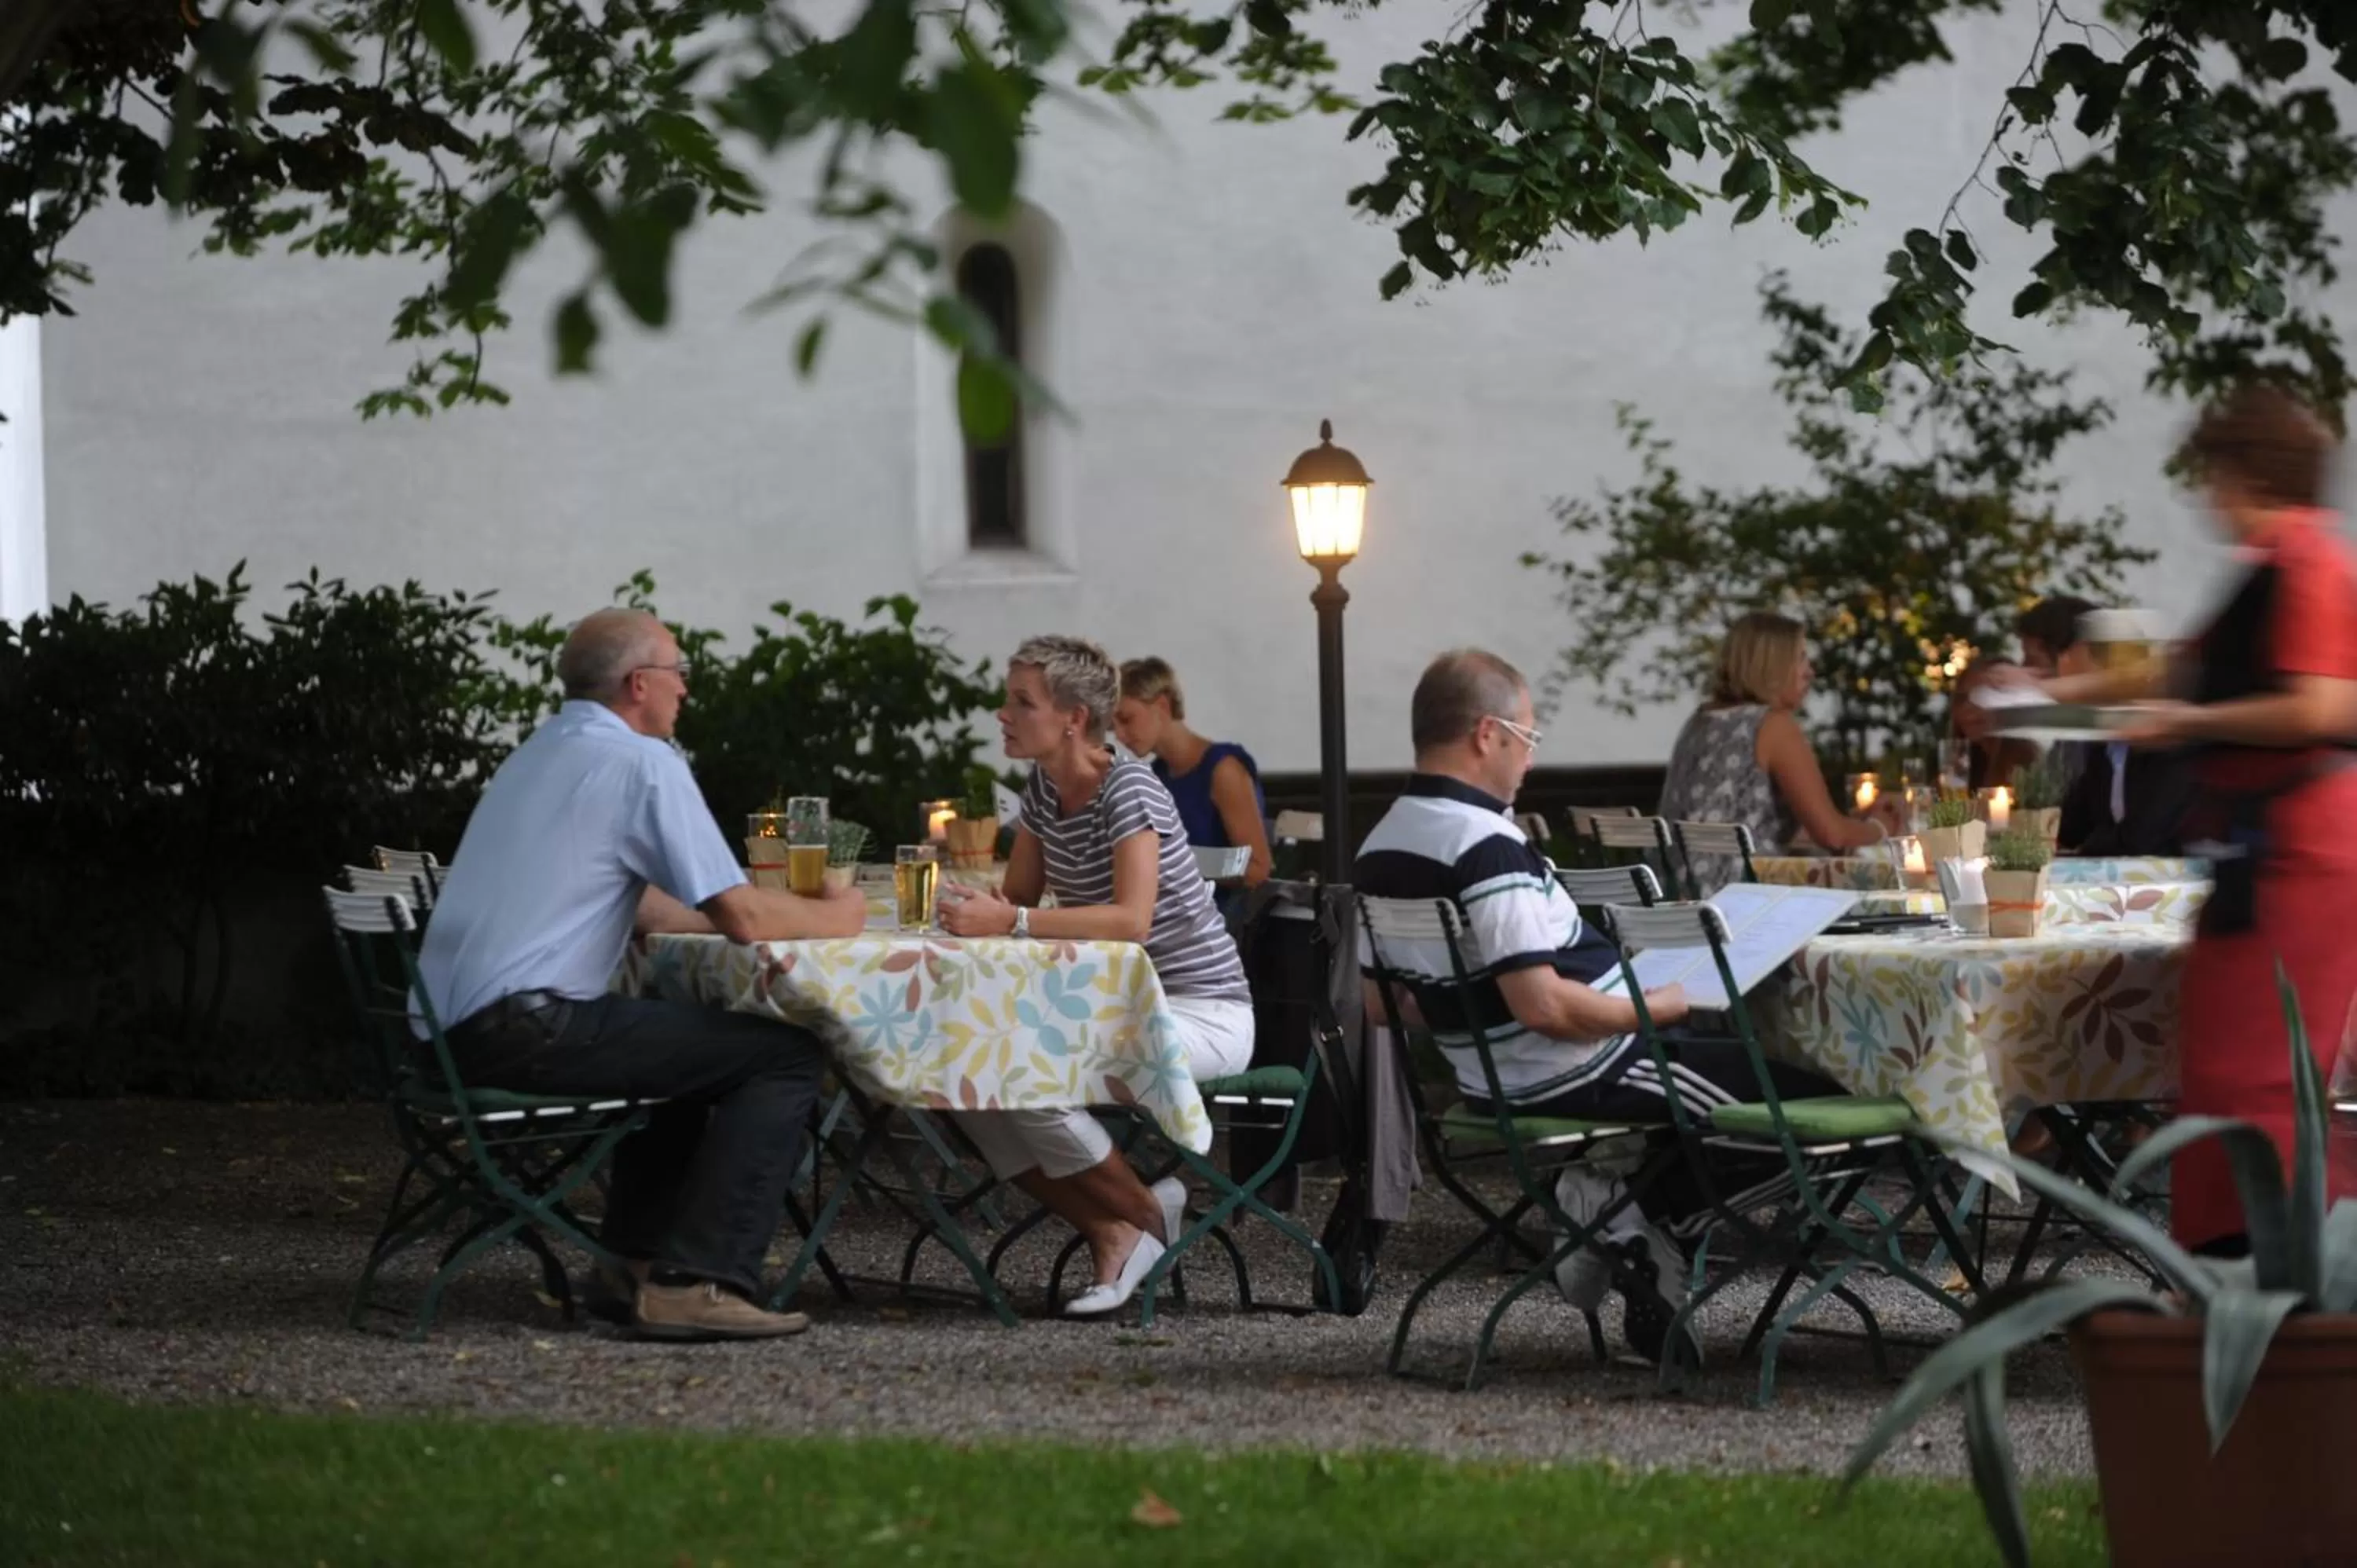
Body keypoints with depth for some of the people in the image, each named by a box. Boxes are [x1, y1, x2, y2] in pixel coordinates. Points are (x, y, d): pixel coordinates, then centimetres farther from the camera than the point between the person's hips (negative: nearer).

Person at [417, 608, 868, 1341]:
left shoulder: (543, 752, 22)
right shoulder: (642, 762, -7)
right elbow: (743, 917, -11)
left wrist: (789, 914, 28)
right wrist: (832, 917, 9)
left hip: (450, 1033, 10)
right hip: (528, 1027, -10)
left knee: (687, 1043, 33)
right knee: (786, 1055, -6)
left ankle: (631, 1265, 26)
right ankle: (695, 1283, -13)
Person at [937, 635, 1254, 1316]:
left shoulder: (1129, 790, -19)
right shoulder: (1044, 789, 5)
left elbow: (1131, 919, -32)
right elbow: (1019, 897, 10)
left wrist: (1013, 922, -40)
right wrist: (974, 909, -14)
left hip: (1203, 1014, -8)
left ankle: (1143, 1217, -4)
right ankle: (1108, 1232, -5)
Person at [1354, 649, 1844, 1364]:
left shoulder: (1378, 851, 4)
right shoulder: (1487, 847, -24)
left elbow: (1380, 1004, 13)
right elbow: (1544, 1006, -28)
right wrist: (1660, 1006, -14)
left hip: (1488, 1087, 10)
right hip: (1574, 1080, -10)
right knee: (1816, 1096, -7)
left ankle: (1617, 1206, 10)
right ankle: (1652, 1216, -4)